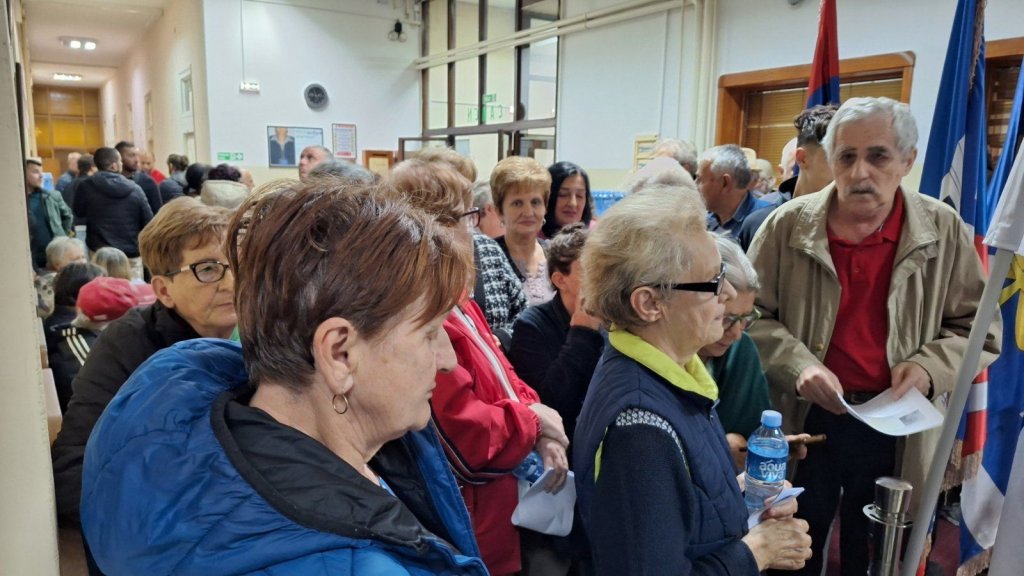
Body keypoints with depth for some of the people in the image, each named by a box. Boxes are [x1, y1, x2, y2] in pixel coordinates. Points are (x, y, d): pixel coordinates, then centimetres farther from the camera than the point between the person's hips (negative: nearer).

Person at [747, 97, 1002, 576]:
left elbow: (979, 328, 5)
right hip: (803, 422, 0)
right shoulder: (787, 226, -5)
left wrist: (930, 366, -13)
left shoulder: (944, 231, -3)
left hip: (898, 431, 1)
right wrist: (797, 364, -18)